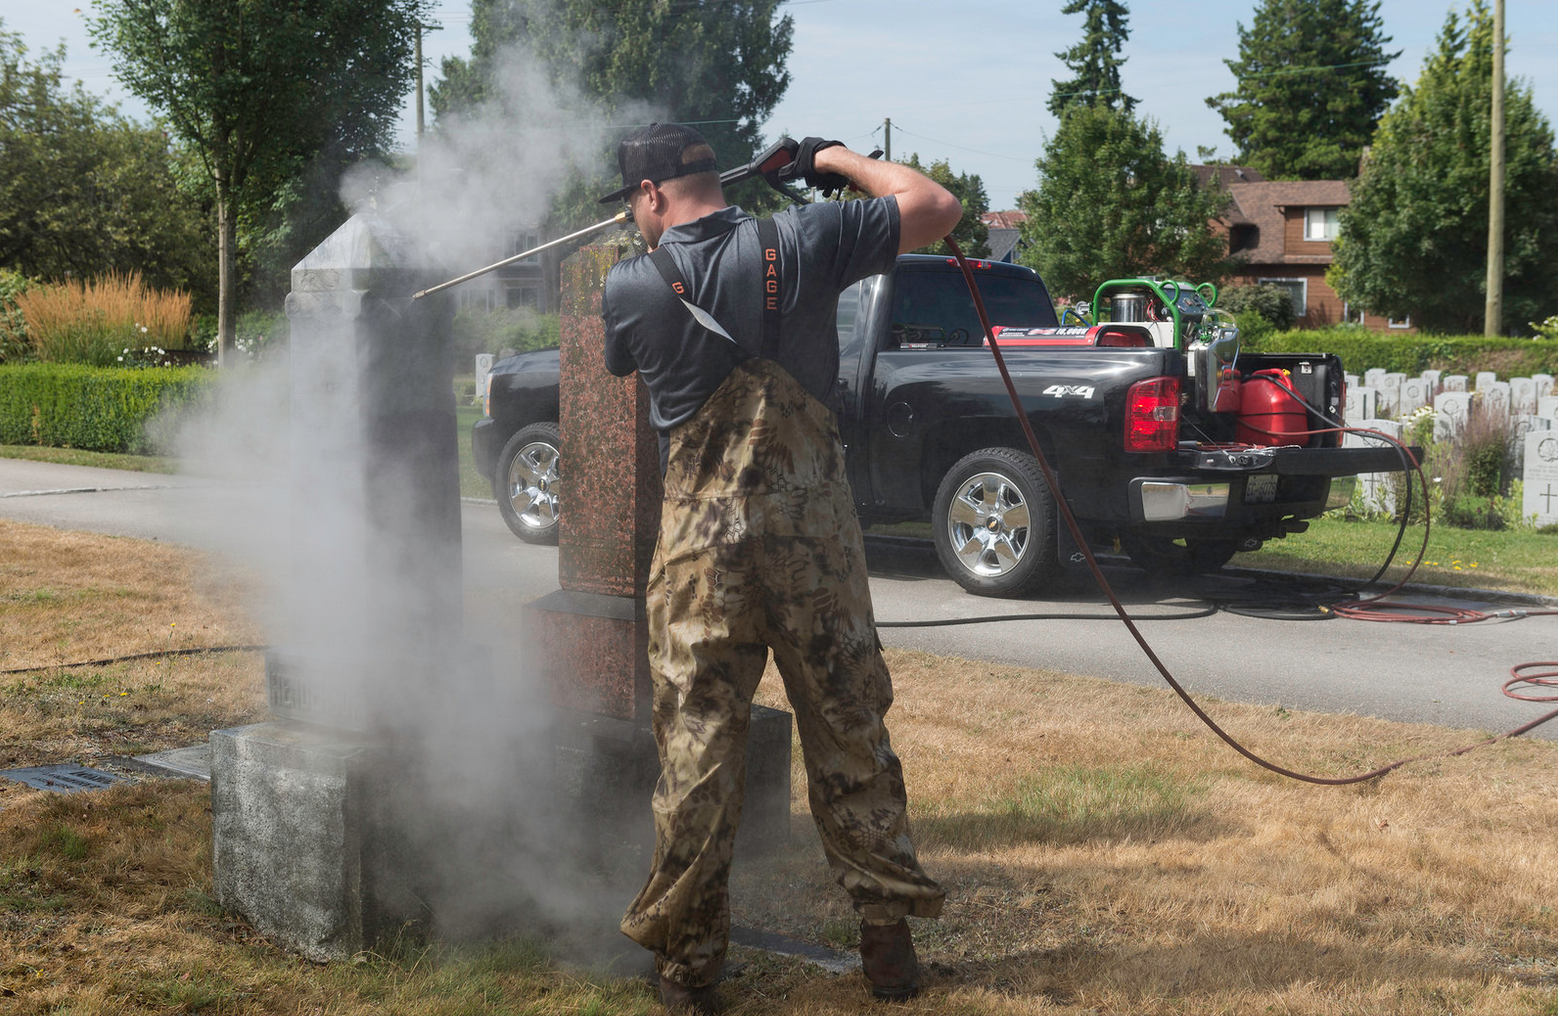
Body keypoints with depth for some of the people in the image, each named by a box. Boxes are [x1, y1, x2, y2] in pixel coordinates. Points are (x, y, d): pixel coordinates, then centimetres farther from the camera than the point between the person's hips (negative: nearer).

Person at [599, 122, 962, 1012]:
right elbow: (937, 207, 2)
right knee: (851, 737, 13)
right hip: (817, 538, 1)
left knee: (697, 754, 7)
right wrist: (838, 158, 13)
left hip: (701, 551, -1)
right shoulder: (800, 246, -5)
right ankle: (889, 932, 21)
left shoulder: (631, 289, -5)